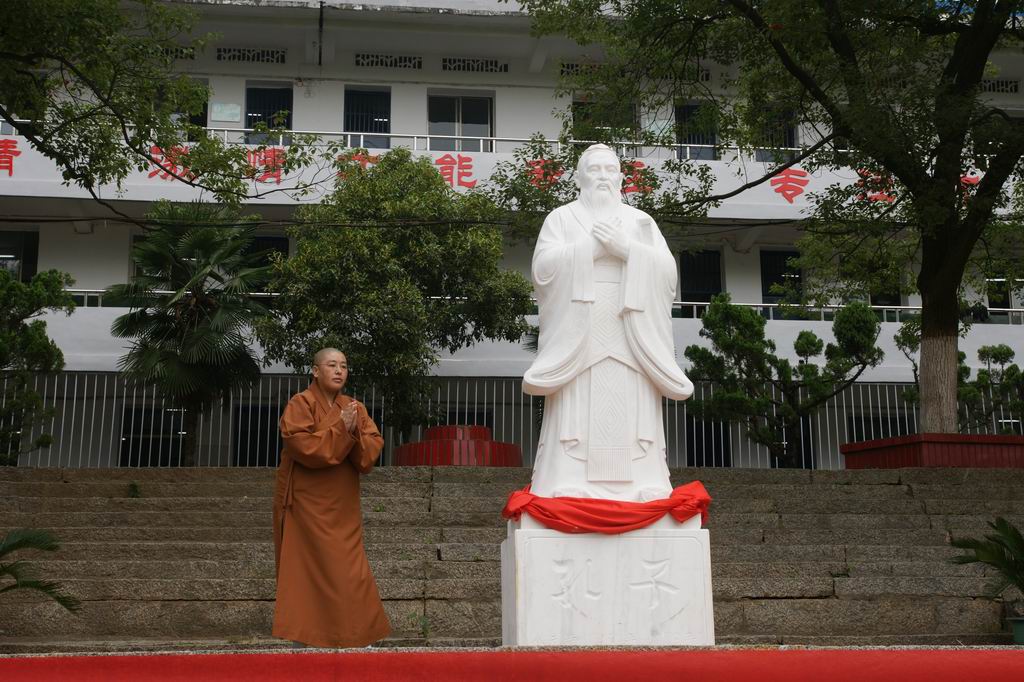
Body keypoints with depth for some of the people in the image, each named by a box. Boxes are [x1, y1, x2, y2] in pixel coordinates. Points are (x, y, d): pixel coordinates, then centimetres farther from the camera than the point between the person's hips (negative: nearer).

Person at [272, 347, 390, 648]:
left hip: (342, 503, 5)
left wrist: (355, 433, -20)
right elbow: (304, 447, -20)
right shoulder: (300, 404, -7)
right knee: (309, 564, -2)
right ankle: (306, 629, 8)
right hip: (306, 500, -5)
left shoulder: (354, 407, 9)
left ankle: (347, 629, 14)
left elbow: (374, 446, -2)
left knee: (345, 566, 5)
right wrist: (341, 428, -21)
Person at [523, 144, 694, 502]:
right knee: (577, 413, -11)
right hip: (576, 337, -2)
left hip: (631, 338, 2)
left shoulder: (642, 222, 19)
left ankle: (641, 487, -7)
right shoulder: (561, 217, 14)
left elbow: (667, 272, 6)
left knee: (632, 414, -6)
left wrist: (626, 249, -8)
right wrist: (592, 245, -7)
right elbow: (544, 267, -2)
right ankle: (570, 489, -12)